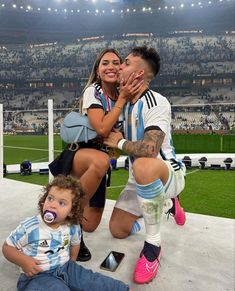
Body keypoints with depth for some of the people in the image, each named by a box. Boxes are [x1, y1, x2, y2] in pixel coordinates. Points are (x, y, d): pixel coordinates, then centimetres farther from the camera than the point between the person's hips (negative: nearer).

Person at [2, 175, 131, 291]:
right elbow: (7, 247, -4)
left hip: (66, 268, 4)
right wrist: (23, 261, -18)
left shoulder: (72, 227, -5)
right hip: (37, 275, -3)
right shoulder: (29, 227, -16)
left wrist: (71, 262, 8)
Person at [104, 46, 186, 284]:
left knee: (143, 166, -42)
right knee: (118, 230, 4)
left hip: (169, 172, -8)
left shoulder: (156, 103, -20)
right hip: (141, 179, 8)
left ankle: (153, 244, -19)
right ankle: (166, 201, 27)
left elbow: (150, 149, -33)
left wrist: (119, 143, -17)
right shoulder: (125, 102, 6)